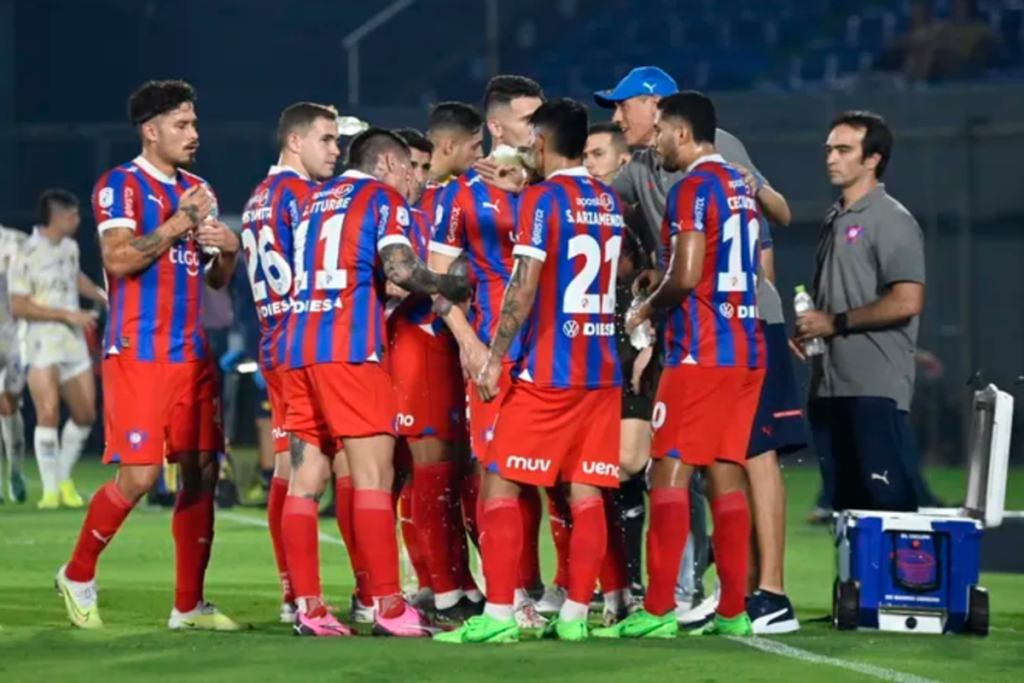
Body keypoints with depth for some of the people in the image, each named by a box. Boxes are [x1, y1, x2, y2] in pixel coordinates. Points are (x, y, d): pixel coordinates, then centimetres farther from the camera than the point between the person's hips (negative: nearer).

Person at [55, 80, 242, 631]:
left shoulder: (197, 191, 17)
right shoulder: (121, 186, -5)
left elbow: (217, 279, 21)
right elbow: (119, 258, -20)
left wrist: (228, 250, 0)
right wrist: (180, 222, -16)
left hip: (192, 353, 7)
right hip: (139, 353, -7)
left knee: (202, 472, 2)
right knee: (140, 475, -12)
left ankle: (189, 605, 9)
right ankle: (78, 575, 9)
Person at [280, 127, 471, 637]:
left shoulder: (316, 199, 23)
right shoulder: (383, 197, 3)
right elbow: (401, 269, -12)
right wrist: (452, 286, 3)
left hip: (299, 346, 7)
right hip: (350, 350, -7)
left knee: (306, 479, 4)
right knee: (373, 477, -7)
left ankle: (308, 608, 2)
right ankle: (389, 609, -10)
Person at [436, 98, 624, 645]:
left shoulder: (542, 199, -9)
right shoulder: (609, 202, 12)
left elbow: (524, 287, -14)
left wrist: (494, 357, -11)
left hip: (546, 369, -6)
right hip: (601, 369, 6)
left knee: (501, 483, -2)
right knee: (585, 492, 5)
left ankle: (499, 615, -8)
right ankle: (575, 614, 3)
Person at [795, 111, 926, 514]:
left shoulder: (891, 221, -7)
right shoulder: (835, 221, 18)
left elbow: (907, 301, -17)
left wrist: (835, 323, -12)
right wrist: (809, 329, 7)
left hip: (875, 388, -9)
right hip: (829, 385, 9)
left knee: (888, 497, -9)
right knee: (843, 499, 10)